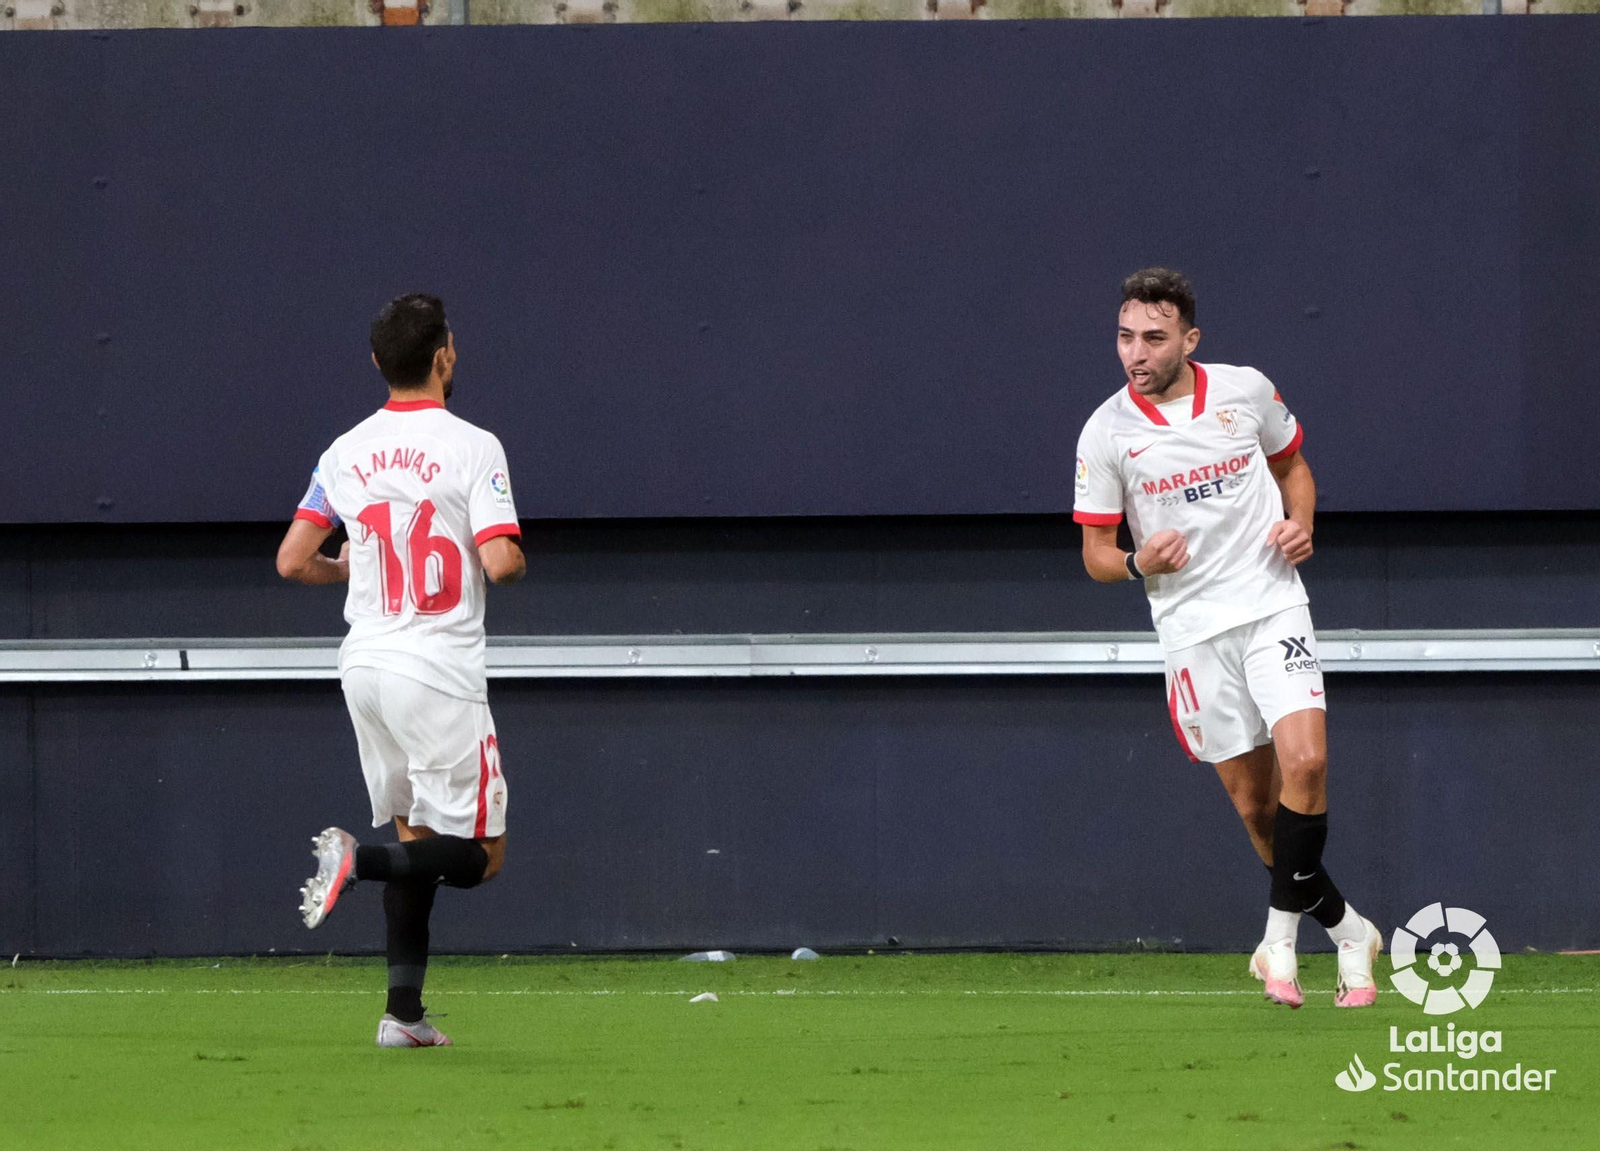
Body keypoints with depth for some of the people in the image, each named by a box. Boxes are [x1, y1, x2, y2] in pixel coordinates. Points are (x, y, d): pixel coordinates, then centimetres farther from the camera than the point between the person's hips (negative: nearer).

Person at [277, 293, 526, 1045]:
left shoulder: (346, 453, 5)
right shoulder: (471, 447, -10)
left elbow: (292, 562, 3)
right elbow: (500, 562, -19)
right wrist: (516, 559, 5)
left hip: (365, 666, 6)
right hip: (438, 673, -6)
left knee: (415, 835, 16)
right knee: (476, 854, 1)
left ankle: (404, 1009, 10)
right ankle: (359, 861, -23)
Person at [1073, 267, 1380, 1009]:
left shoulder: (1247, 391, 0)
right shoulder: (1106, 433, -3)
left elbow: (1293, 464, 19)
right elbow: (1096, 553, 3)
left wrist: (1300, 524, -1)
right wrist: (1139, 563, -19)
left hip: (1271, 605, 0)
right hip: (1191, 631, 0)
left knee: (1304, 759, -20)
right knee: (1253, 802, 2)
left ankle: (1282, 934, -5)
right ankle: (1347, 931, 20)